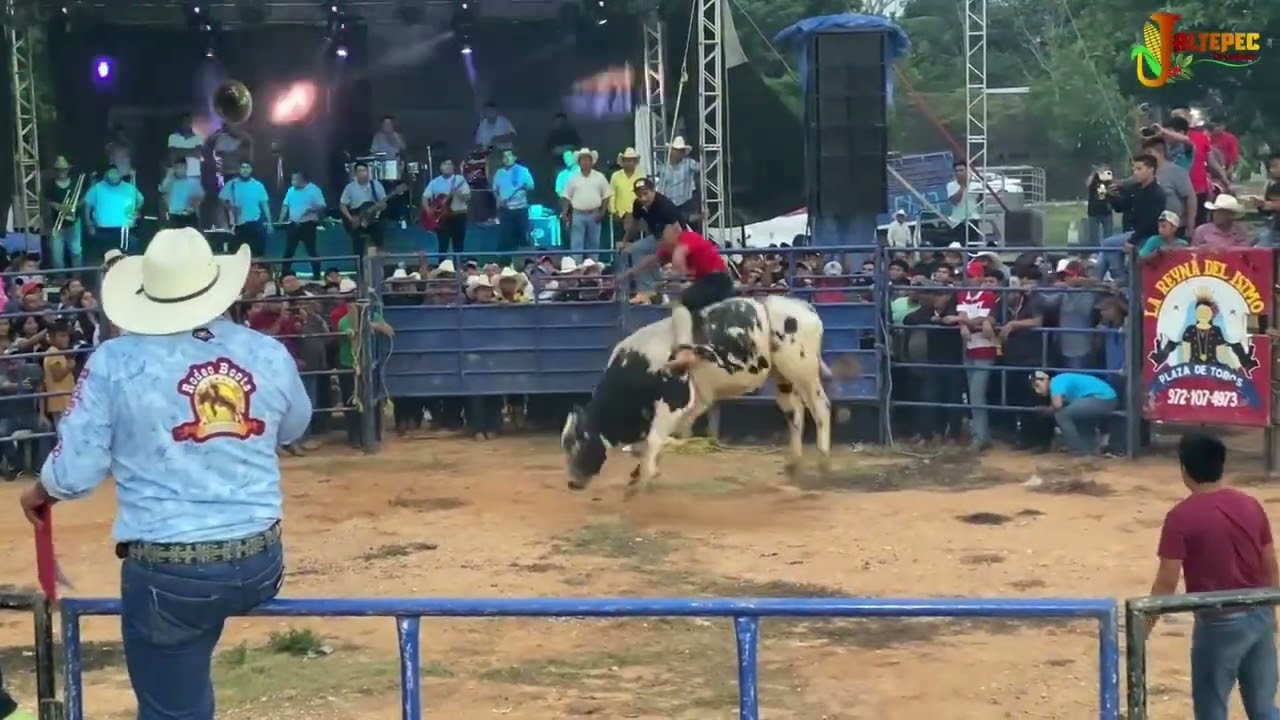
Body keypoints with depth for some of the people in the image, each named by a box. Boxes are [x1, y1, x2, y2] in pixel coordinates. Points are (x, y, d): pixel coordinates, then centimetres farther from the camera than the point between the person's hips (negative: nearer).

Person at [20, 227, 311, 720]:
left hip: (166, 573, -2)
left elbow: (76, 472, -5)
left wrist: (38, 492, 18)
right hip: (260, 564, 2)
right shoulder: (269, 354, 2)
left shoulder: (115, 361, -7)